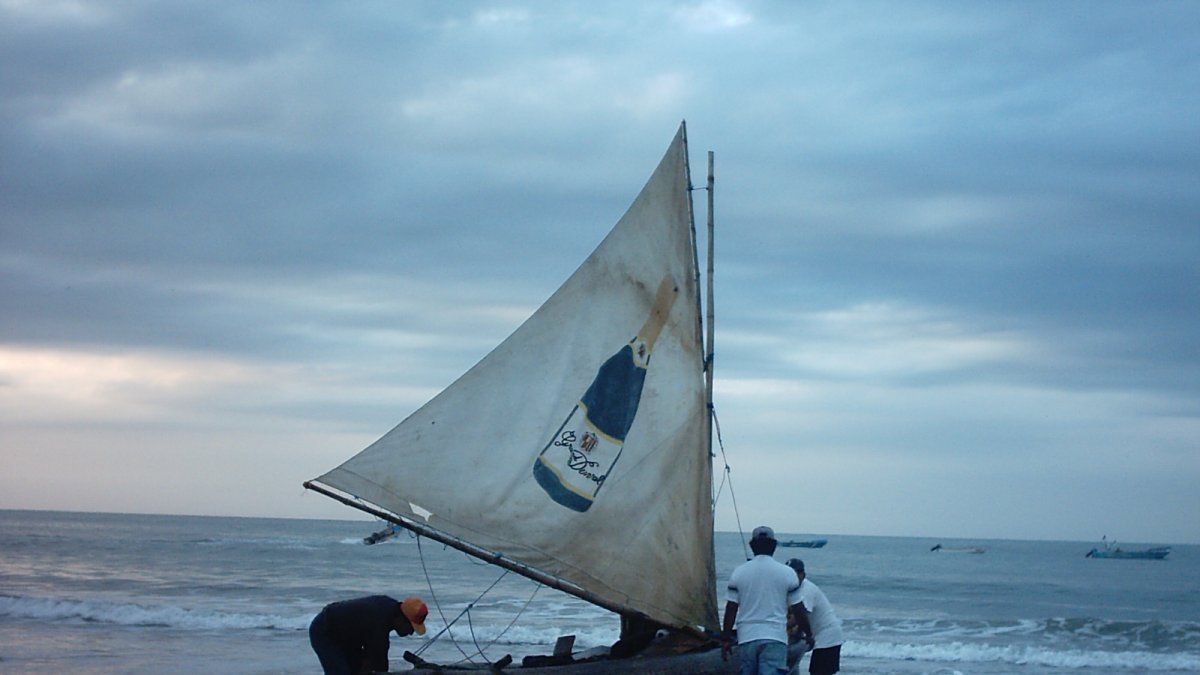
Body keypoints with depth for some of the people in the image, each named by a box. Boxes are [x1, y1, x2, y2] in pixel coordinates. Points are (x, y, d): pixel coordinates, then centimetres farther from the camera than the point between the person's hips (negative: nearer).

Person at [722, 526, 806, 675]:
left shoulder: (739, 572, 4)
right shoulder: (787, 573, 0)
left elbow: (731, 609, 3)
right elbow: (798, 609, 4)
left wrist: (726, 639, 12)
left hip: (746, 638, 2)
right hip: (775, 638, -2)